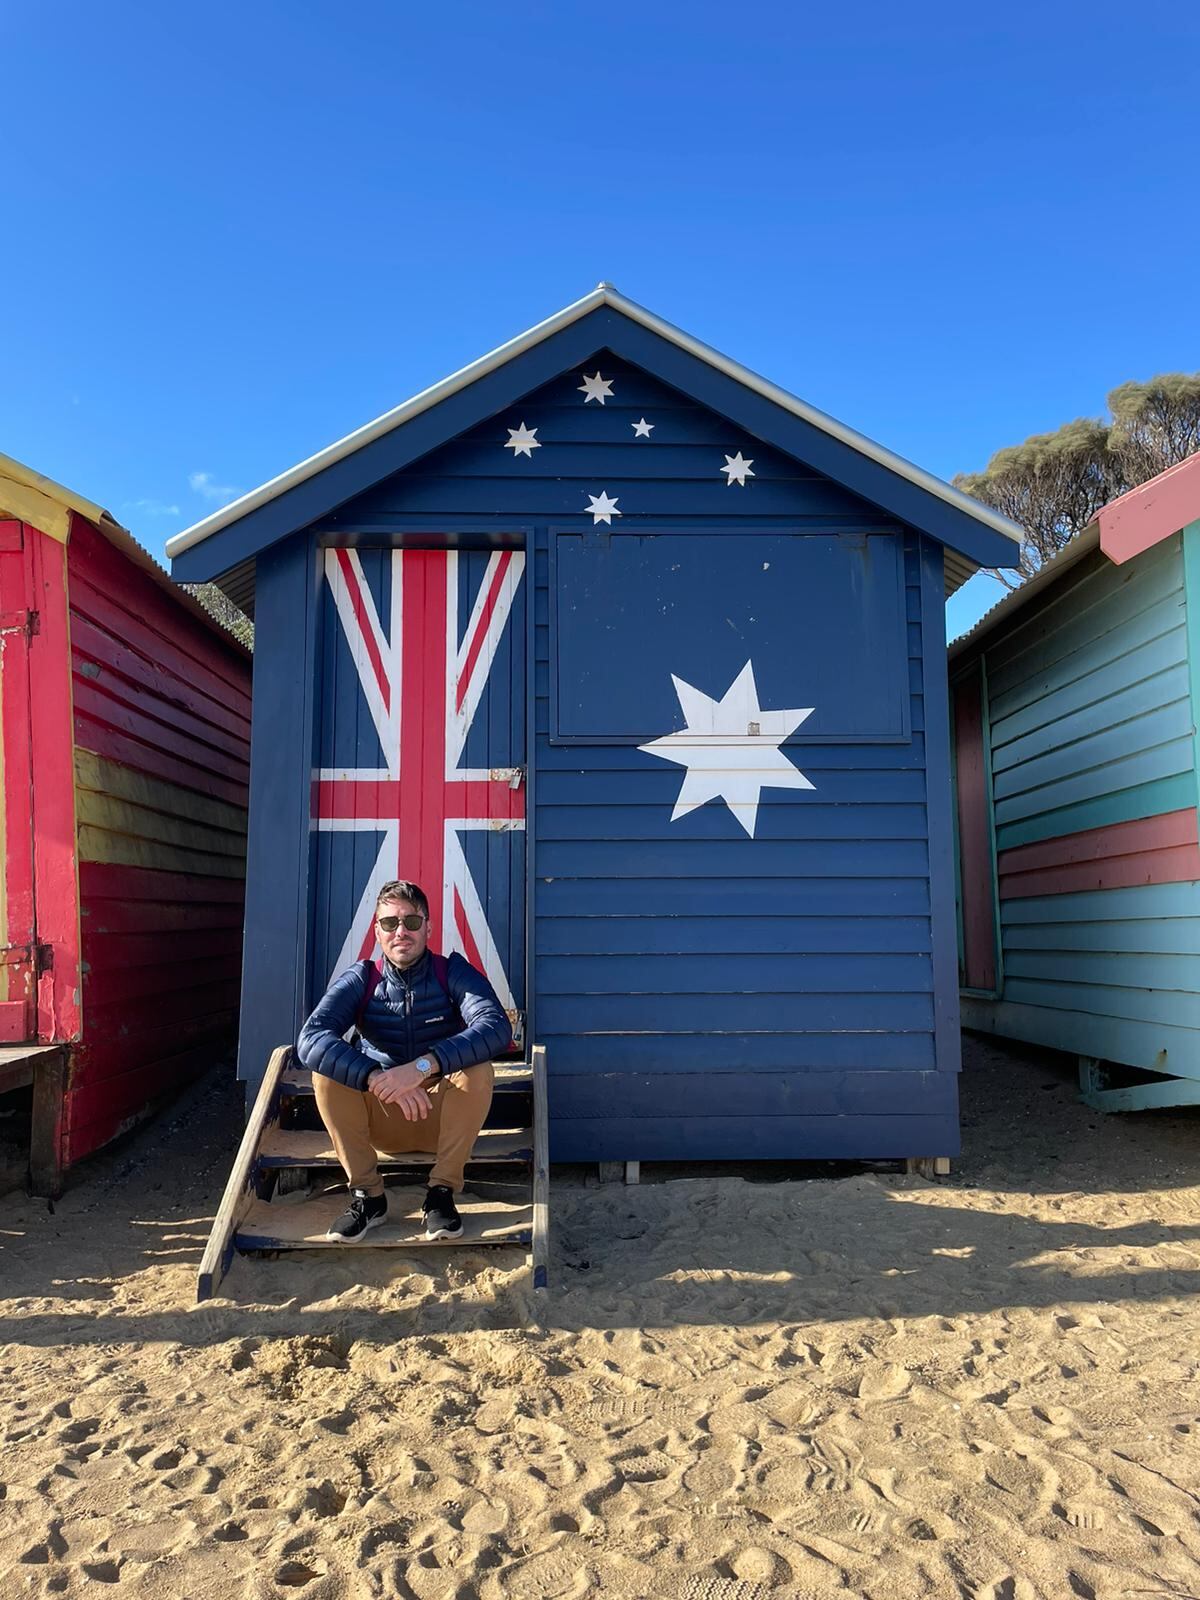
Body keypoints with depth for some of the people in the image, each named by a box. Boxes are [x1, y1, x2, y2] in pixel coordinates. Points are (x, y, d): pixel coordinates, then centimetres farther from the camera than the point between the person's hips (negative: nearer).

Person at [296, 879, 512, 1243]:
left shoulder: (453, 973, -11)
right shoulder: (359, 981, -8)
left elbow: (497, 1027, -31)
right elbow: (310, 1039, -26)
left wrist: (423, 1066, -44)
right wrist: (377, 1078, -42)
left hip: (443, 1117, -1)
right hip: (380, 1121, 1)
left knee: (477, 1070, -30)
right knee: (327, 1072, -24)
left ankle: (441, 1192, -17)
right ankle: (367, 1195, -13)